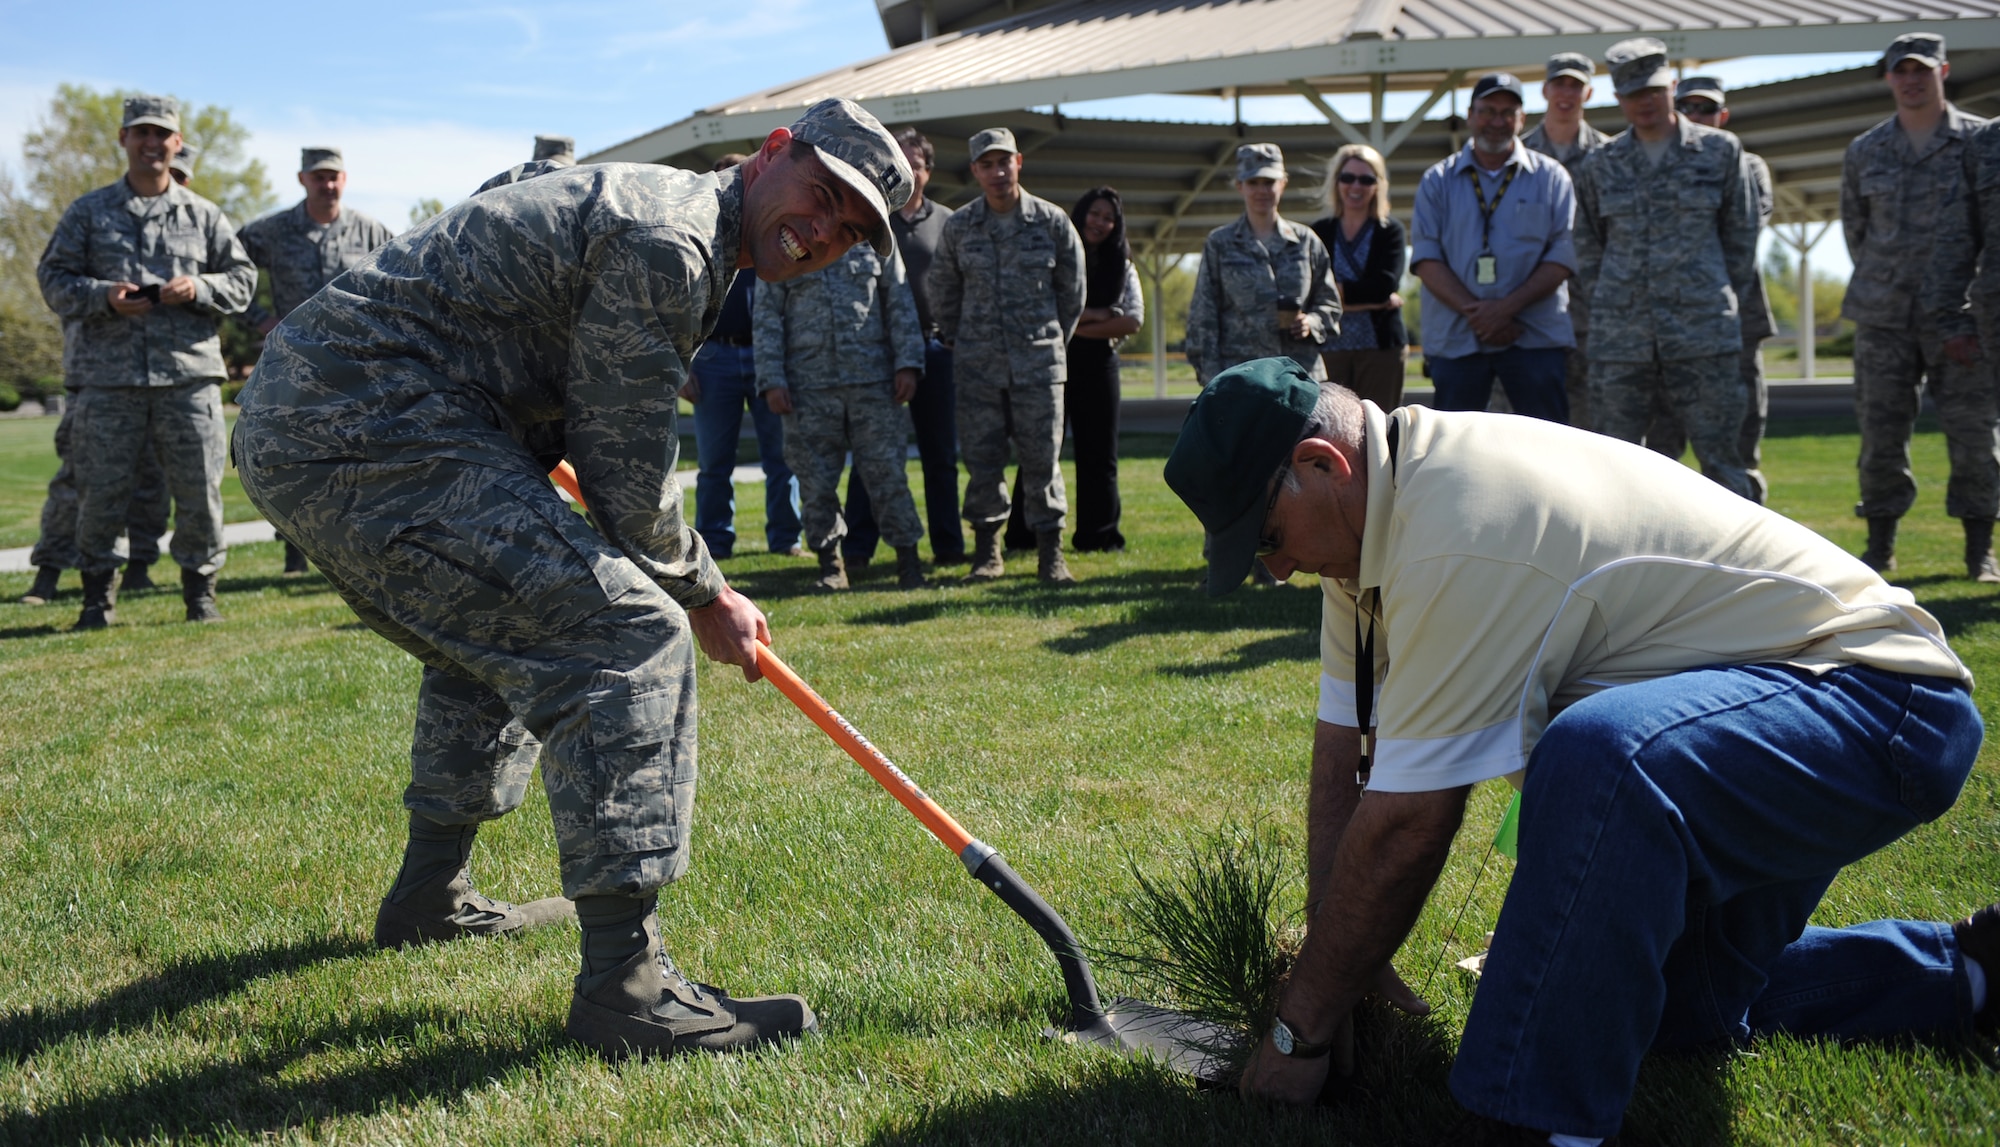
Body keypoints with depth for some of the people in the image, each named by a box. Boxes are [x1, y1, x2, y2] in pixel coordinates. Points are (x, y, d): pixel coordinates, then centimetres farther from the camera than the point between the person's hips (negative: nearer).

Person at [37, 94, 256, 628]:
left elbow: (243, 279, 12)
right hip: (108, 377, 0)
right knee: (101, 489, 1)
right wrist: (103, 297, -11)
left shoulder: (203, 215, 13)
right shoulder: (88, 212, 11)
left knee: (200, 489, -1)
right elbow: (53, 279, 7)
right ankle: (99, 594, 16)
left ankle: (200, 590, 14)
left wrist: (198, 289, -8)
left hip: (188, 372, 0)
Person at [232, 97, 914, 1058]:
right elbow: (624, 474, -10)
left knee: (497, 628, 30)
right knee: (627, 636, -17)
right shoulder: (665, 240, -14)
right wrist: (704, 597, 4)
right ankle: (626, 987, -16)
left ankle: (431, 896, 42)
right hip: (363, 438, -12)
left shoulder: (667, 219, 20)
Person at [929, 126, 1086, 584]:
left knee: (1042, 457, -1)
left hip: (1039, 361, -1)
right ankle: (987, 547, 13)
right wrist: (957, 342, 12)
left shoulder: (1051, 220, 1)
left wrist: (1055, 339, 10)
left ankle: (1050, 551, 6)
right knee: (981, 458, 2)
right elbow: (943, 292, 14)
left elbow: (1072, 288, 10)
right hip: (977, 366, 1)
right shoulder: (958, 226, 4)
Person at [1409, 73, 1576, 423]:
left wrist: (1506, 307, -14)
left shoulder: (1550, 177, 8)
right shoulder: (1438, 181, 11)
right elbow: (1426, 258, 1)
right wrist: (1474, 312, -13)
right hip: (1454, 338, 1)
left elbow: (1563, 256, -1)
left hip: (1535, 336, -1)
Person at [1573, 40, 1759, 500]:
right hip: (1620, 340, 2)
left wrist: (1722, 306, 7)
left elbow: (1742, 238, 10)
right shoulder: (1599, 166, 10)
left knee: (1720, 458, -1)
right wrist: (1609, 309, 9)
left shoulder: (1720, 152, 6)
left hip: (1703, 339, -2)